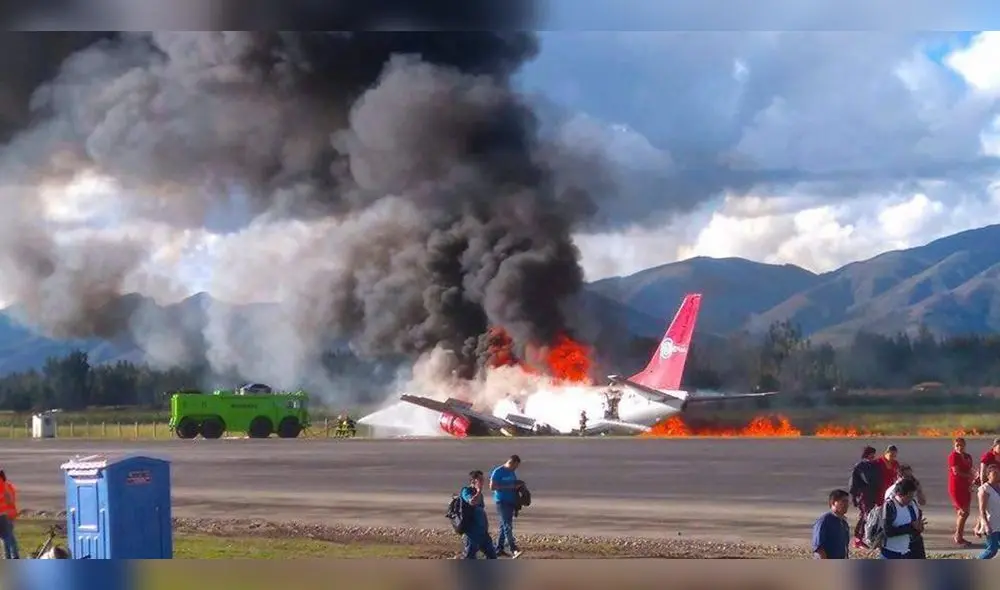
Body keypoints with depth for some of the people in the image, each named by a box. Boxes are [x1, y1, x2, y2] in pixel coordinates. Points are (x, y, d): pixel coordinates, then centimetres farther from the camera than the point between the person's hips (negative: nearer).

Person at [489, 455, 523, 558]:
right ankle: (514, 550, -26)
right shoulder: (498, 471, -10)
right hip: (502, 502, -9)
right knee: (508, 526, -16)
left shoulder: (512, 472, 15)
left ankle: (499, 549, 19)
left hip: (511, 502, 9)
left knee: (504, 526, 12)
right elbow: (492, 486, -15)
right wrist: (508, 487, -20)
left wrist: (518, 486, 3)